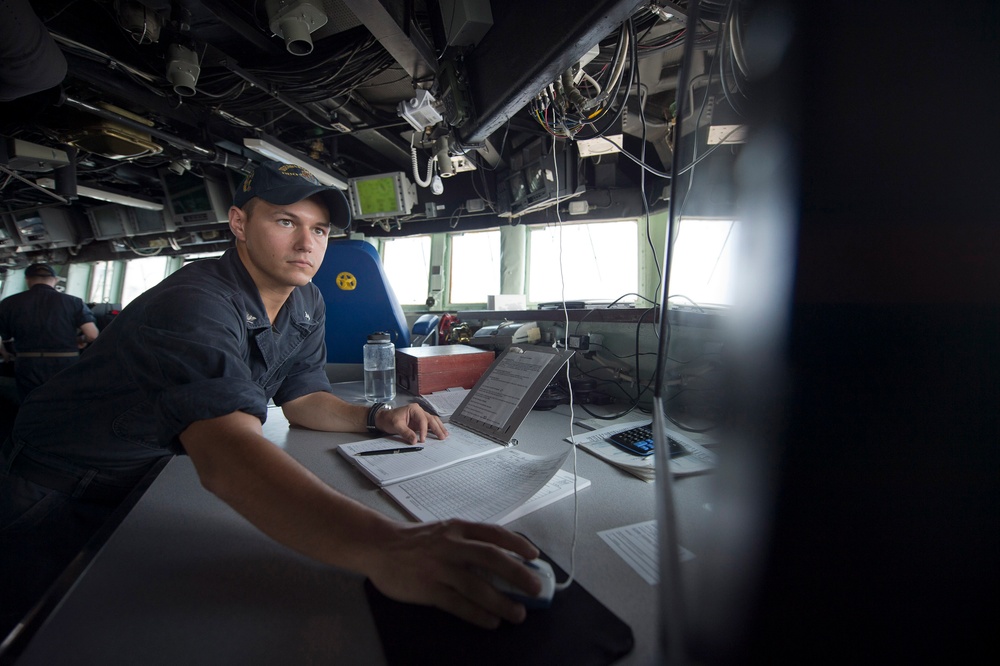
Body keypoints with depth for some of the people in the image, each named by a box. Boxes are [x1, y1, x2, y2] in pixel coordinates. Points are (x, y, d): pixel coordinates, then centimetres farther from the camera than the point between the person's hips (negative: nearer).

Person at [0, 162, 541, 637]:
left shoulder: (307, 305, -7)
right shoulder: (197, 303, -34)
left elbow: (302, 396, 2)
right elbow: (227, 454, -50)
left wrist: (376, 417, -19)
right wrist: (383, 549, -64)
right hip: (60, 497, -6)